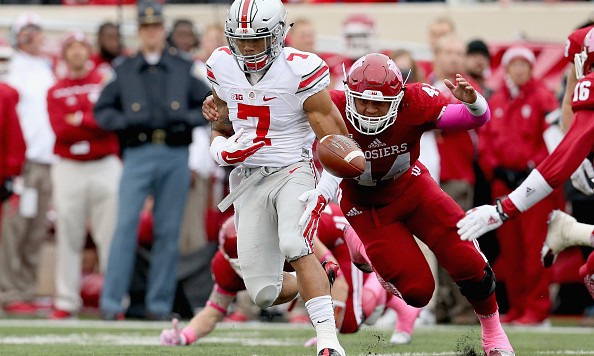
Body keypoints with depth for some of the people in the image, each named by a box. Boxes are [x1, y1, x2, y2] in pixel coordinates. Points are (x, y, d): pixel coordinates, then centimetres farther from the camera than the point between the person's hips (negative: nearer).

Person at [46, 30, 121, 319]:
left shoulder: (105, 84, 8)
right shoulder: (55, 92, 9)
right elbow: (60, 130, -5)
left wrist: (78, 120, -5)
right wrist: (94, 123, -8)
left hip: (105, 166, -1)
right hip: (68, 168, 1)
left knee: (110, 236, -4)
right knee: (68, 238, 1)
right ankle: (66, 301, 5)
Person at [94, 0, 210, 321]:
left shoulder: (183, 69, 11)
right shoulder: (124, 71, 10)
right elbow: (102, 109, 12)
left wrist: (188, 120, -5)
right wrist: (123, 123, -7)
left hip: (175, 157, 1)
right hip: (138, 155, -1)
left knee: (169, 231, 2)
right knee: (126, 224, -11)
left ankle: (159, 304, 8)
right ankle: (111, 302, -12)